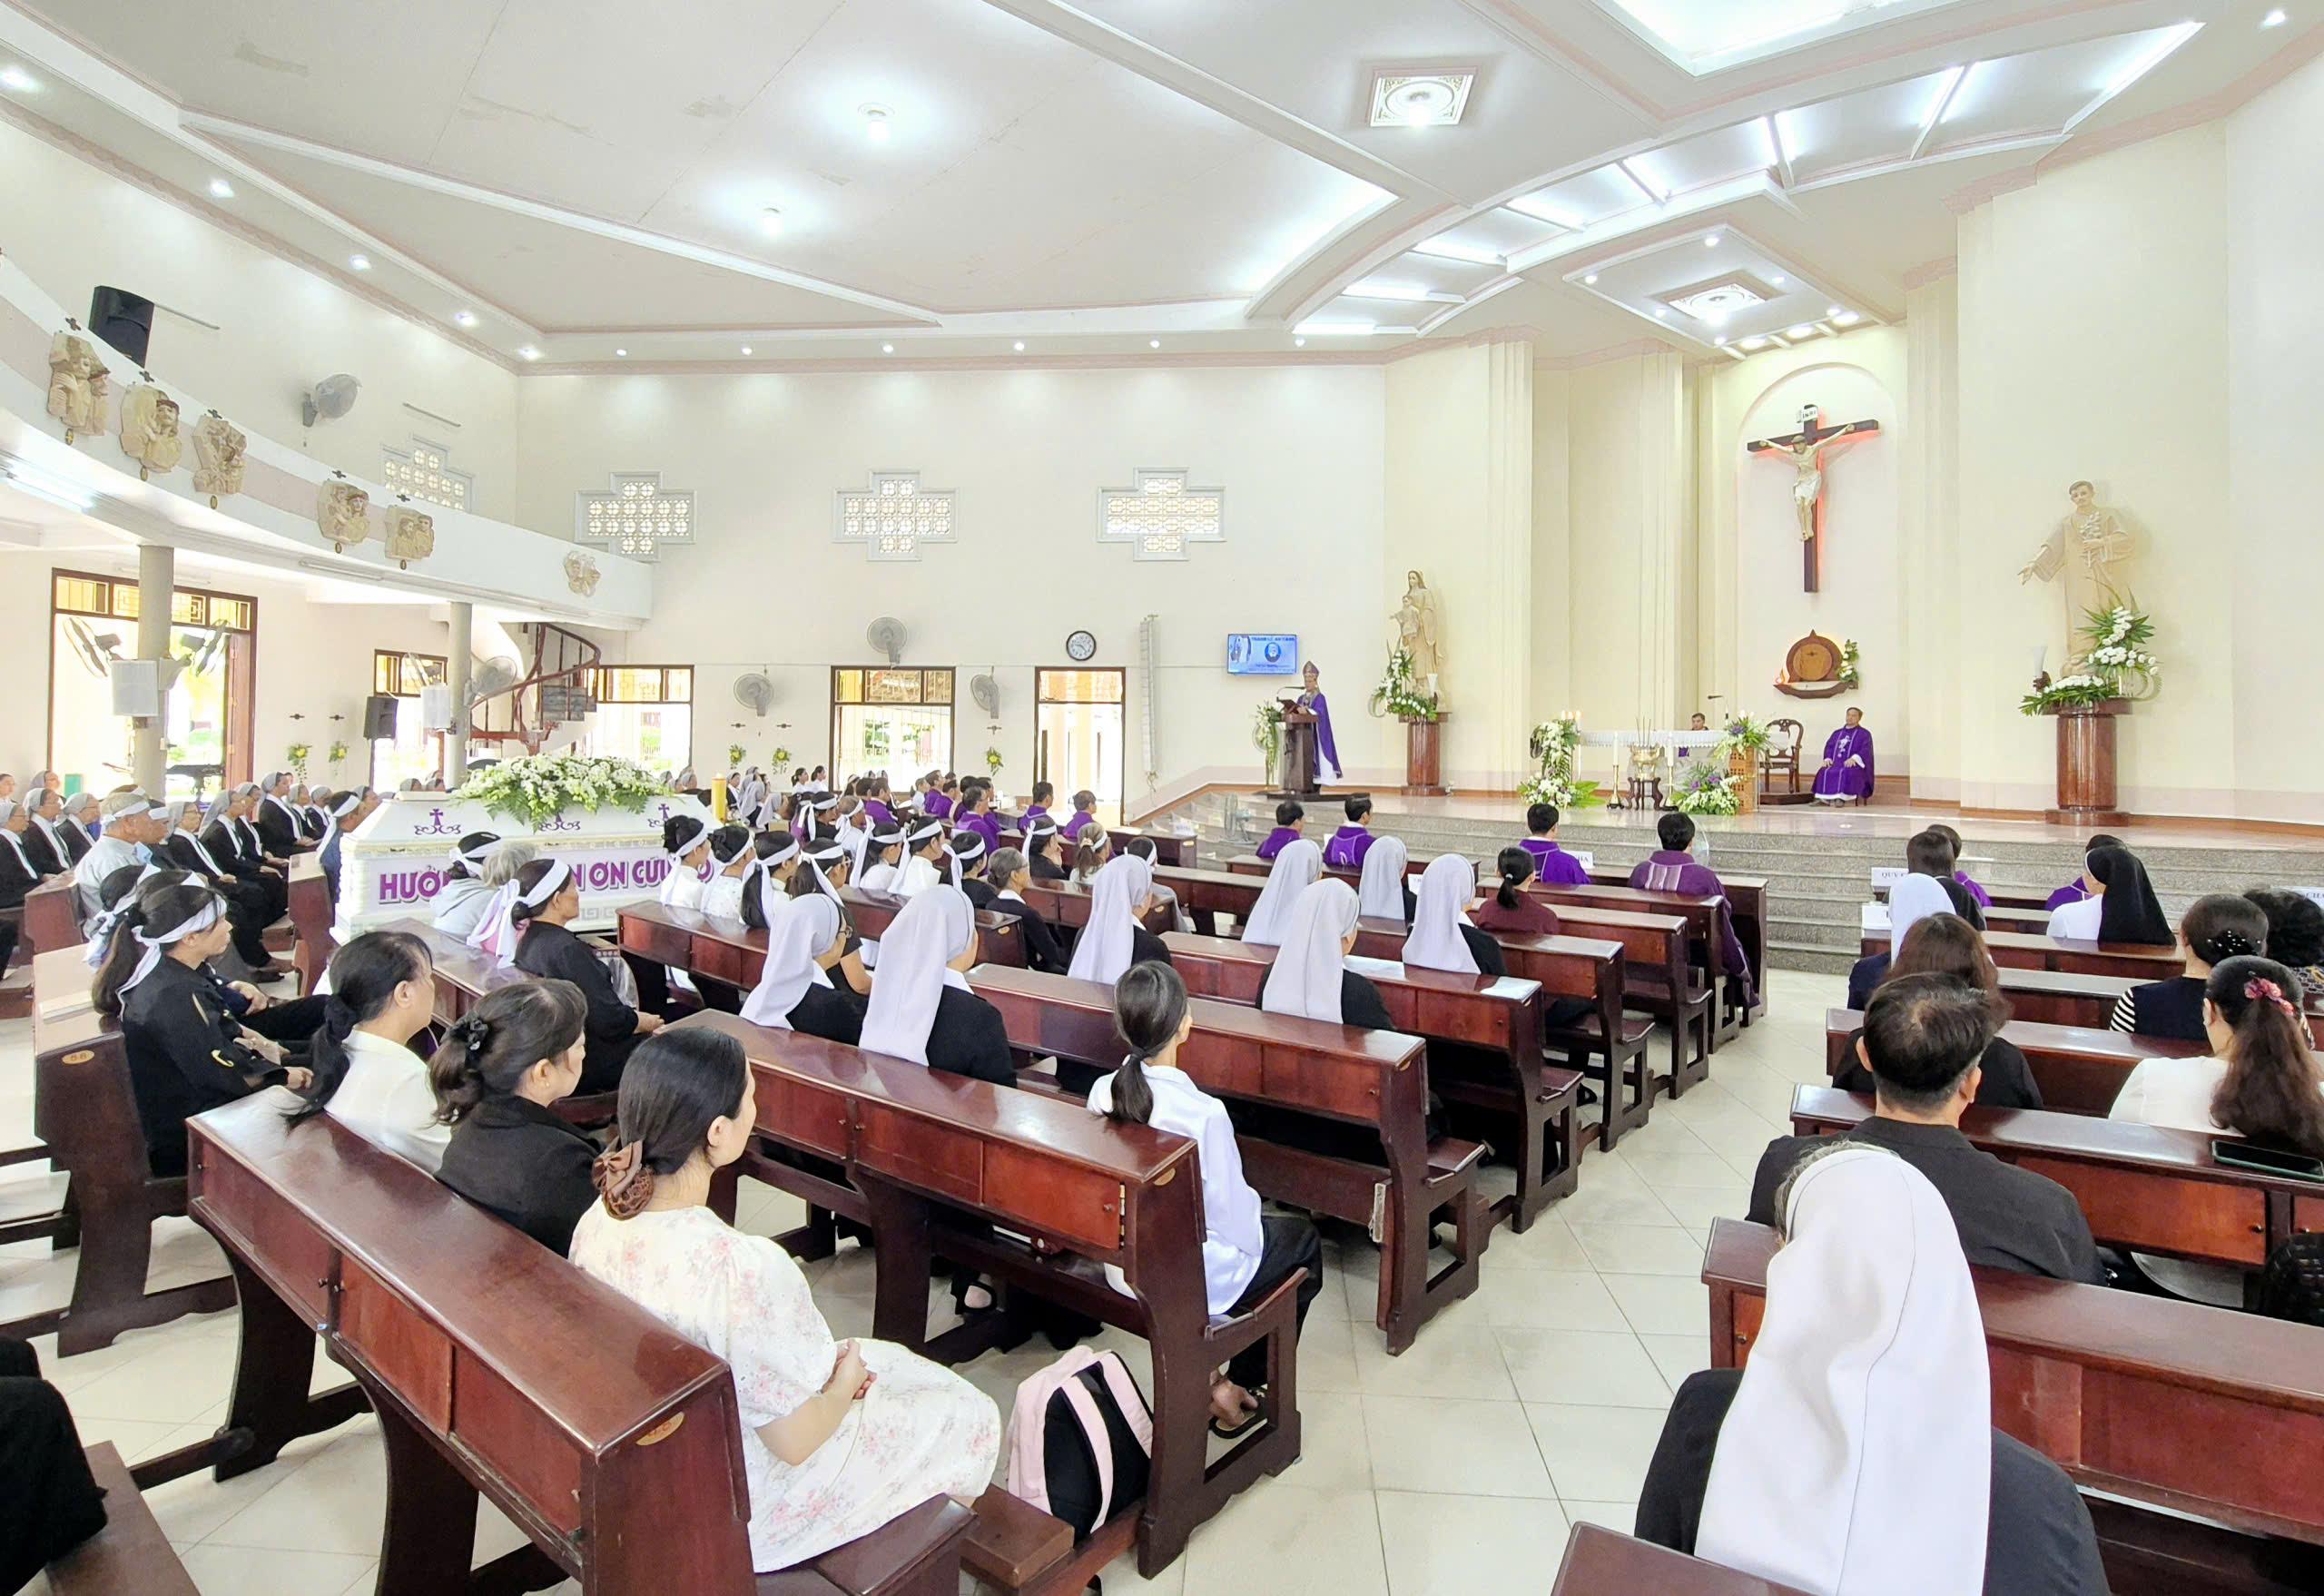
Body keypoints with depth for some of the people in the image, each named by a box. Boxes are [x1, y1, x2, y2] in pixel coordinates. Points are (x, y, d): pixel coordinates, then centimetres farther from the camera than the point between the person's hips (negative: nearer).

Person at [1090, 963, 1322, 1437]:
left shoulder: (1102, 1092, -13)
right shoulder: (1204, 1114, -31)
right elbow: (1233, 1219, -21)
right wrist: (1251, 1202, 2)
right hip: (1196, 1280, -6)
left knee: (1267, 1222, 31)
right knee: (1304, 1239, 21)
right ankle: (1240, 1385, 26)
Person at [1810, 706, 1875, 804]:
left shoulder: (1864, 734, 8)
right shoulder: (1837, 733, 25)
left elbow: (1866, 750, -6)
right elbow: (1829, 747, 17)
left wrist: (1854, 759, -25)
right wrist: (1828, 759, -5)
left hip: (1854, 765, -4)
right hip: (1836, 764, 5)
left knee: (1845, 773, -38)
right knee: (1824, 772, -27)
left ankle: (1841, 798, -44)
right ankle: (1822, 798, -36)